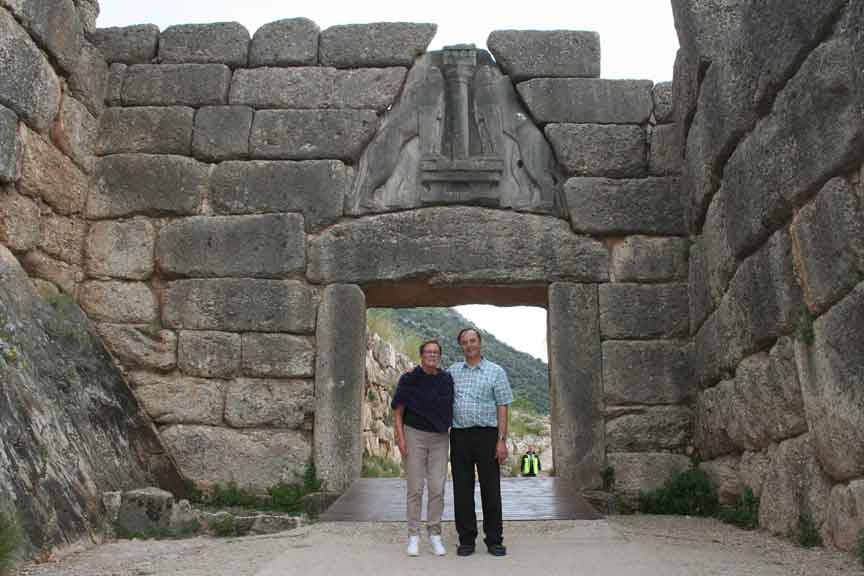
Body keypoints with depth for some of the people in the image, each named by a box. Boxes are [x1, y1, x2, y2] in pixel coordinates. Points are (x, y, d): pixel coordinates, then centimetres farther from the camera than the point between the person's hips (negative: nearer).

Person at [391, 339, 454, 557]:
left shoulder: (447, 380, 4)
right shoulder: (409, 379, -4)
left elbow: (452, 408, 13)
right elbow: (398, 410, -3)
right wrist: (400, 437, -12)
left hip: (439, 438, 3)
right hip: (414, 435, -3)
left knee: (437, 488, 2)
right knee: (415, 488, 0)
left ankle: (434, 534, 13)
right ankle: (413, 535, 10)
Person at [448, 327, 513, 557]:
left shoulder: (496, 371, 3)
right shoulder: (452, 371, 11)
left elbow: (502, 407, -1)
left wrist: (502, 440, -8)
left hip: (486, 434, -2)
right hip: (459, 435, 2)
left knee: (491, 488, 1)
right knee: (462, 489, 4)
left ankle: (494, 540, 12)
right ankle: (466, 540, 14)